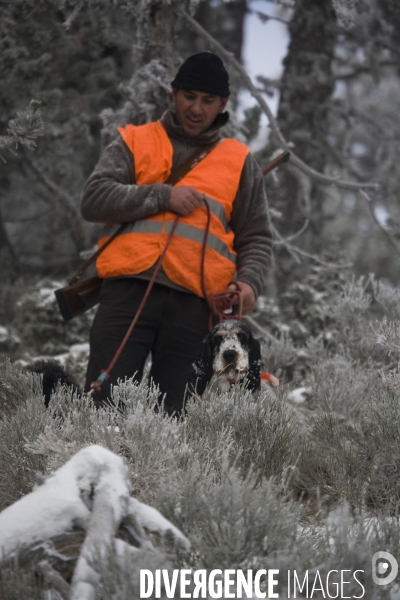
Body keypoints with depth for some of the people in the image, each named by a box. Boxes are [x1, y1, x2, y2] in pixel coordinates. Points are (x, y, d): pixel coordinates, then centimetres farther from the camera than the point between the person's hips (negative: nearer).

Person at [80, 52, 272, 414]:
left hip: (193, 302, 1)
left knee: (168, 412, 2)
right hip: (129, 289, -1)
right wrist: (163, 196, -9)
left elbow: (256, 238, 16)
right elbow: (94, 200, 0)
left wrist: (249, 282, -4)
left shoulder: (240, 161, 17)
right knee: (104, 404, -7)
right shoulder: (134, 142, 14)